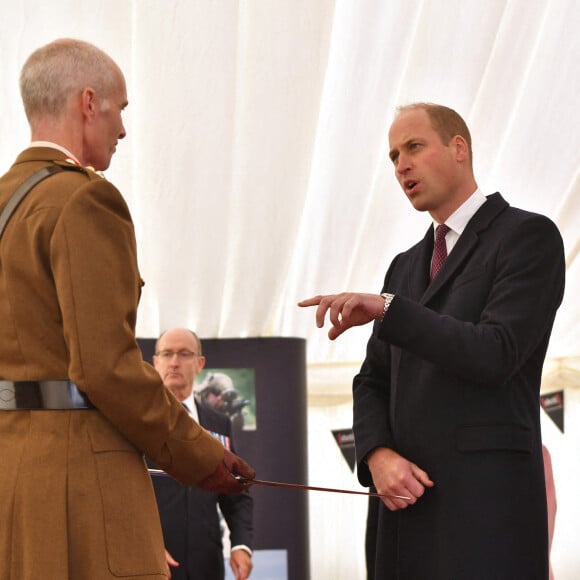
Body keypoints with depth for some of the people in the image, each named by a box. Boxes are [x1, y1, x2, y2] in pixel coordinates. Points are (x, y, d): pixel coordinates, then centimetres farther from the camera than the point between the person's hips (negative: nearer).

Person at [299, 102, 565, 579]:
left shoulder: (529, 235, -1)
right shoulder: (406, 267, 22)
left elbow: (496, 355, -12)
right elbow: (373, 383, 19)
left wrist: (386, 309, -18)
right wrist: (378, 454, -2)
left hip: (487, 500, -7)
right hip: (410, 501, 7)